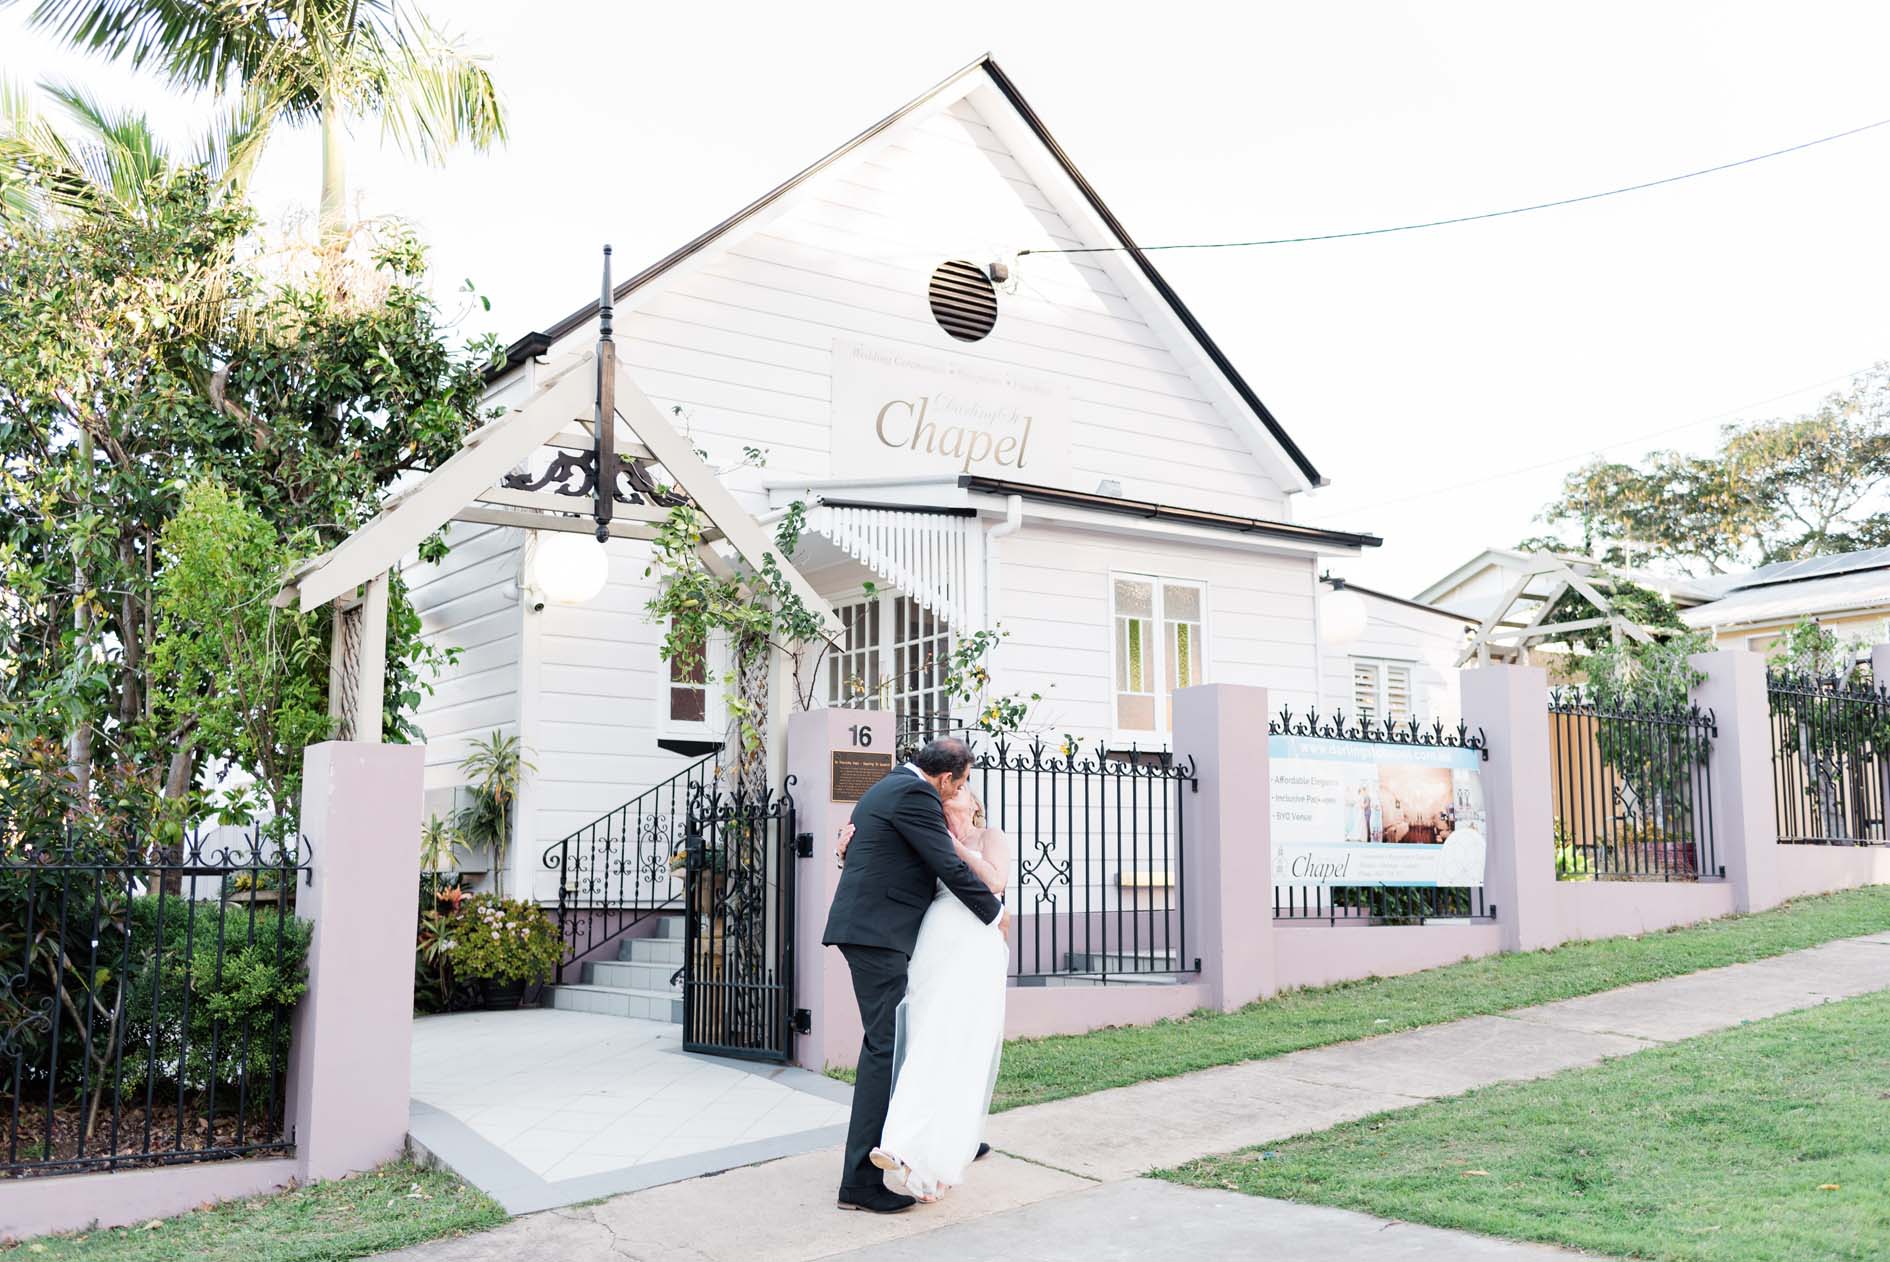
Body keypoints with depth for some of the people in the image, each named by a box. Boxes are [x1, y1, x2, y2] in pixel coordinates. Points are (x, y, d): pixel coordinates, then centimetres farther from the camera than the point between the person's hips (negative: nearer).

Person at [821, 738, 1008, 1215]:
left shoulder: (890, 786, 18)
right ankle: (861, 1181, -9)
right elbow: (949, 867, -14)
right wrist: (995, 913, -2)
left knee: (886, 1040, 19)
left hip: (867, 927, 11)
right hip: (877, 931, -11)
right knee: (885, 1045, -10)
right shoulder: (915, 794, -14)